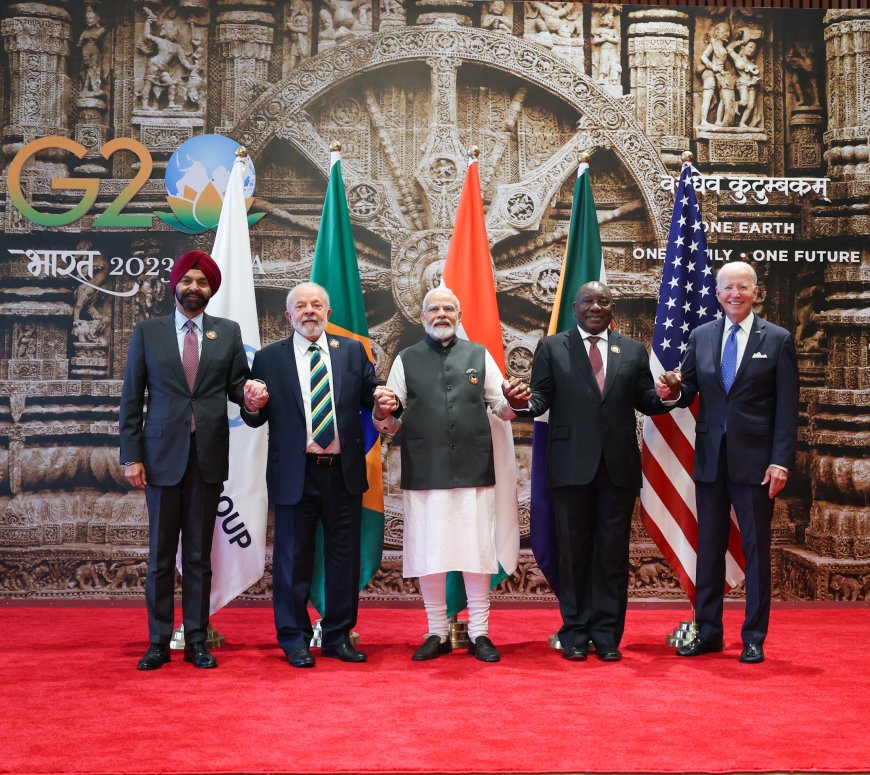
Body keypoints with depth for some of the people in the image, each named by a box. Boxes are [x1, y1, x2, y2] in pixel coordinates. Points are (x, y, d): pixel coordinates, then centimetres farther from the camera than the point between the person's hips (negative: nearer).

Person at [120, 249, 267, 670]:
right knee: (160, 554, 4)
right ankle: (159, 642, 14)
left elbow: (237, 383, 11)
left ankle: (197, 640, 15)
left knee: (199, 554, 8)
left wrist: (250, 394, -14)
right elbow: (132, 398, 3)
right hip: (162, 456, -1)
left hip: (208, 456, 1)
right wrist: (131, 455, -3)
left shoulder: (228, 332, 8)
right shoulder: (147, 331, 5)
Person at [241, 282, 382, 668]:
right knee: (293, 560, 6)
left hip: (344, 473, 2)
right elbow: (255, 418, 3)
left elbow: (371, 399, 5)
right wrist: (252, 406, -19)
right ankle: (294, 640, 19)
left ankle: (338, 636, 23)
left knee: (345, 557, 9)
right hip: (295, 475, -2)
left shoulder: (352, 351, 8)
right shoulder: (268, 359, 3)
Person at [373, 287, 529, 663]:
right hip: (424, 473, 0)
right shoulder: (406, 360, 9)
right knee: (427, 555, 5)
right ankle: (437, 634, 19)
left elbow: (502, 408, 12)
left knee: (477, 552, 4)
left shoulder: (479, 355, 11)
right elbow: (390, 425, 8)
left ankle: (480, 633, 17)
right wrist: (382, 414, -15)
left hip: (474, 470, 0)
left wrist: (515, 401, -10)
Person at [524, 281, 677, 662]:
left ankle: (607, 634, 14)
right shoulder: (551, 348, 6)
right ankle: (574, 632, 16)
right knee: (573, 550, 5)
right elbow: (541, 398, 0)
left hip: (618, 466, 2)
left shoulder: (633, 350, 12)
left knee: (613, 552, 5)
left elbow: (646, 402, 9)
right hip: (572, 465, -2)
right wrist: (526, 403, -22)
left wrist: (666, 396, -12)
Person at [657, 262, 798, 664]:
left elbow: (787, 408, -4)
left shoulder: (778, 340, -1)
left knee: (756, 549, 5)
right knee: (709, 547, 10)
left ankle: (754, 638, 14)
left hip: (754, 460, -3)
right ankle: (707, 632, 20)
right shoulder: (700, 337, 8)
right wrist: (674, 389, -15)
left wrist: (781, 462, -11)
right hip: (710, 458, 3)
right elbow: (688, 392, 9)